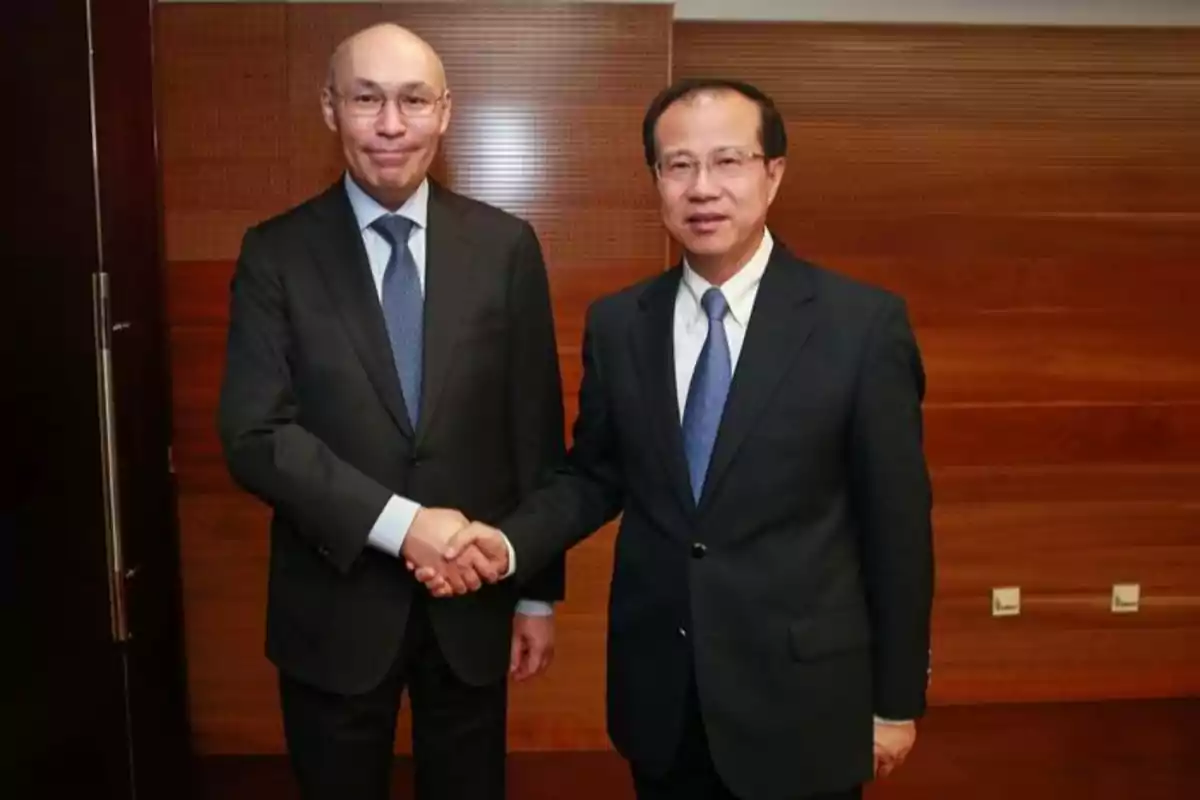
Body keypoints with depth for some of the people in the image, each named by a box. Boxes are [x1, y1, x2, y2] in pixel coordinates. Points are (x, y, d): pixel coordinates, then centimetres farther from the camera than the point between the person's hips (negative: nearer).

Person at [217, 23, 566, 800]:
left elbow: (537, 430, 0)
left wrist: (538, 590, 2)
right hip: (333, 606, 0)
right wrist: (398, 523, -21)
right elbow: (255, 435, -11)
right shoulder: (277, 254, -5)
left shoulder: (506, 247, -2)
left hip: (472, 598, 1)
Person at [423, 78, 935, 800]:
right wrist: (510, 543, -12)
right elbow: (594, 477, 7)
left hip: (800, 697, -2)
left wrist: (897, 700, -2)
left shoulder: (864, 322, -11)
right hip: (658, 697, 3)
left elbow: (897, 521, -7)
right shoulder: (616, 324, -1)